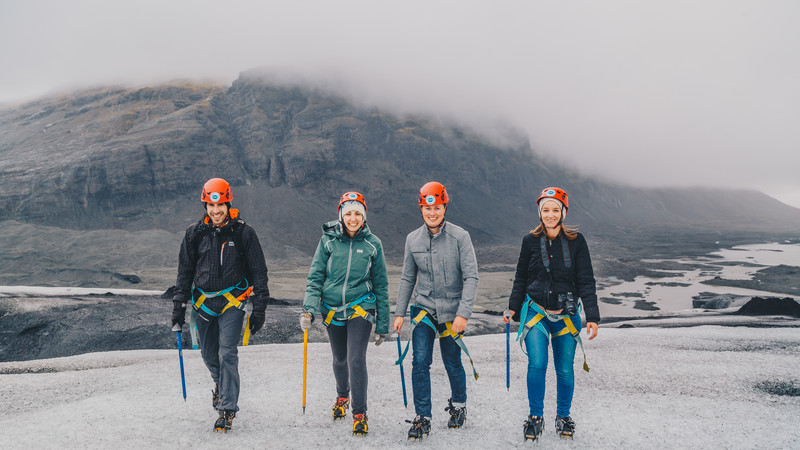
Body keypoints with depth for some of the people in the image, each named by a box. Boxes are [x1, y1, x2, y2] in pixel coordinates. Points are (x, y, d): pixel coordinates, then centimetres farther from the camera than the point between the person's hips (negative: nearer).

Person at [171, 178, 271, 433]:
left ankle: (227, 409, -2)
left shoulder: (243, 233, -6)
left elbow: (258, 271, -1)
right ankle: (221, 383, 45)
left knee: (227, 353, -12)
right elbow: (185, 271, 11)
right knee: (209, 354, 13)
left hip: (233, 301, -3)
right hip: (204, 301, 4)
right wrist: (179, 305, 7)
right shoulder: (195, 234, 2)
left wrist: (259, 309, -4)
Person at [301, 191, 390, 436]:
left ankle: (360, 413, 3)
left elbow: (381, 285, 4)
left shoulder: (372, 244, -2)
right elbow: (315, 277, -1)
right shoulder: (328, 240, -3)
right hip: (333, 309, 2)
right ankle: (342, 396, 44)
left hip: (360, 308, -2)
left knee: (356, 359, -13)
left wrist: (383, 324, 4)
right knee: (340, 359, 16)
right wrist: (309, 308, -15)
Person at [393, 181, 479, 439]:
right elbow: (408, 279, 10)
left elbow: (471, 277, -12)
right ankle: (422, 418, 5)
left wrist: (463, 314, -18)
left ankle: (458, 404, 37)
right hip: (424, 309, 2)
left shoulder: (460, 237, -11)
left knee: (452, 363, 10)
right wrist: (399, 313, 8)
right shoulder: (413, 239, 0)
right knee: (420, 362, -8)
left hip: (452, 311, -2)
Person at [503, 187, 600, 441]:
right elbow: (521, 279, 11)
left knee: (565, 370, 3)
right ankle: (535, 417, 5)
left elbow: (586, 282, -2)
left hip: (566, 315, 0)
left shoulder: (576, 241, -3)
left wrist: (592, 317, -8)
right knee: (537, 364, -14)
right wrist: (513, 308, 6)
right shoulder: (530, 241, 1)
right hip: (536, 312, 0)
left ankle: (563, 416, 26)